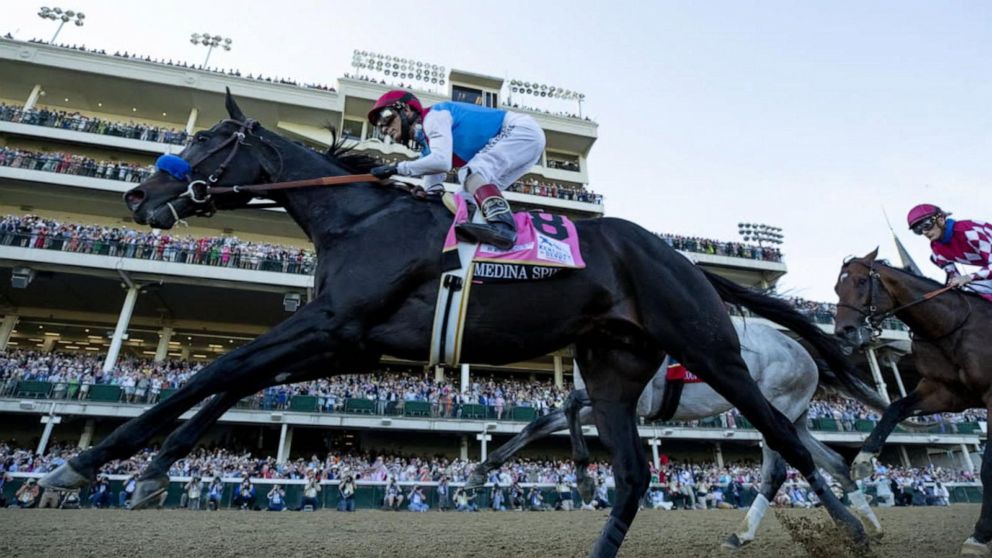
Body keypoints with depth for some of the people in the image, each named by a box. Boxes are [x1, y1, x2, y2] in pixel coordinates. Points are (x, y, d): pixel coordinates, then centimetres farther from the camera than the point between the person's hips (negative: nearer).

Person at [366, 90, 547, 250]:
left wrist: (397, 168, -20)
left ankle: (502, 225, -46)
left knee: (473, 170, -26)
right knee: (478, 192, 3)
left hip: (522, 129, -9)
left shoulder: (433, 115, -12)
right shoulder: (426, 145, 16)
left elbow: (441, 161, -28)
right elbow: (433, 191, 13)